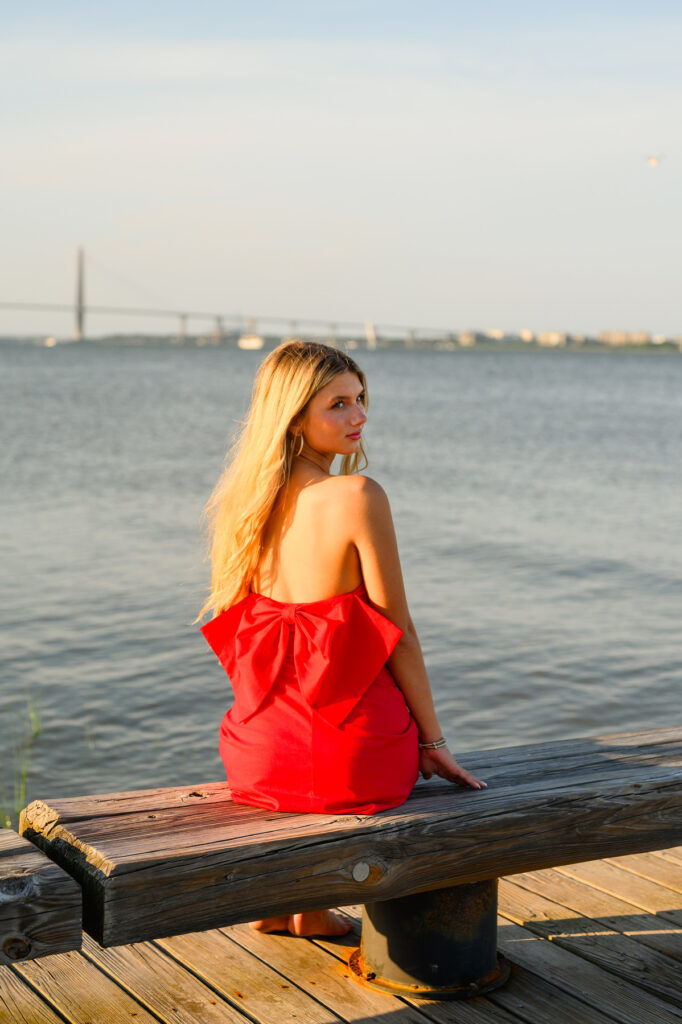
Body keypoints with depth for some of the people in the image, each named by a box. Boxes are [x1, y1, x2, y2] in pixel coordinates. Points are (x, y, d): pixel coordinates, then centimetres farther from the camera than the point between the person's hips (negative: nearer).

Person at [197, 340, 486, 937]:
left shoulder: (247, 499, 1)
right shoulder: (358, 497, -18)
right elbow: (399, 634, -12)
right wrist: (432, 741, 0)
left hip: (257, 753, 5)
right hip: (354, 757, -5)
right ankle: (312, 905, 28)